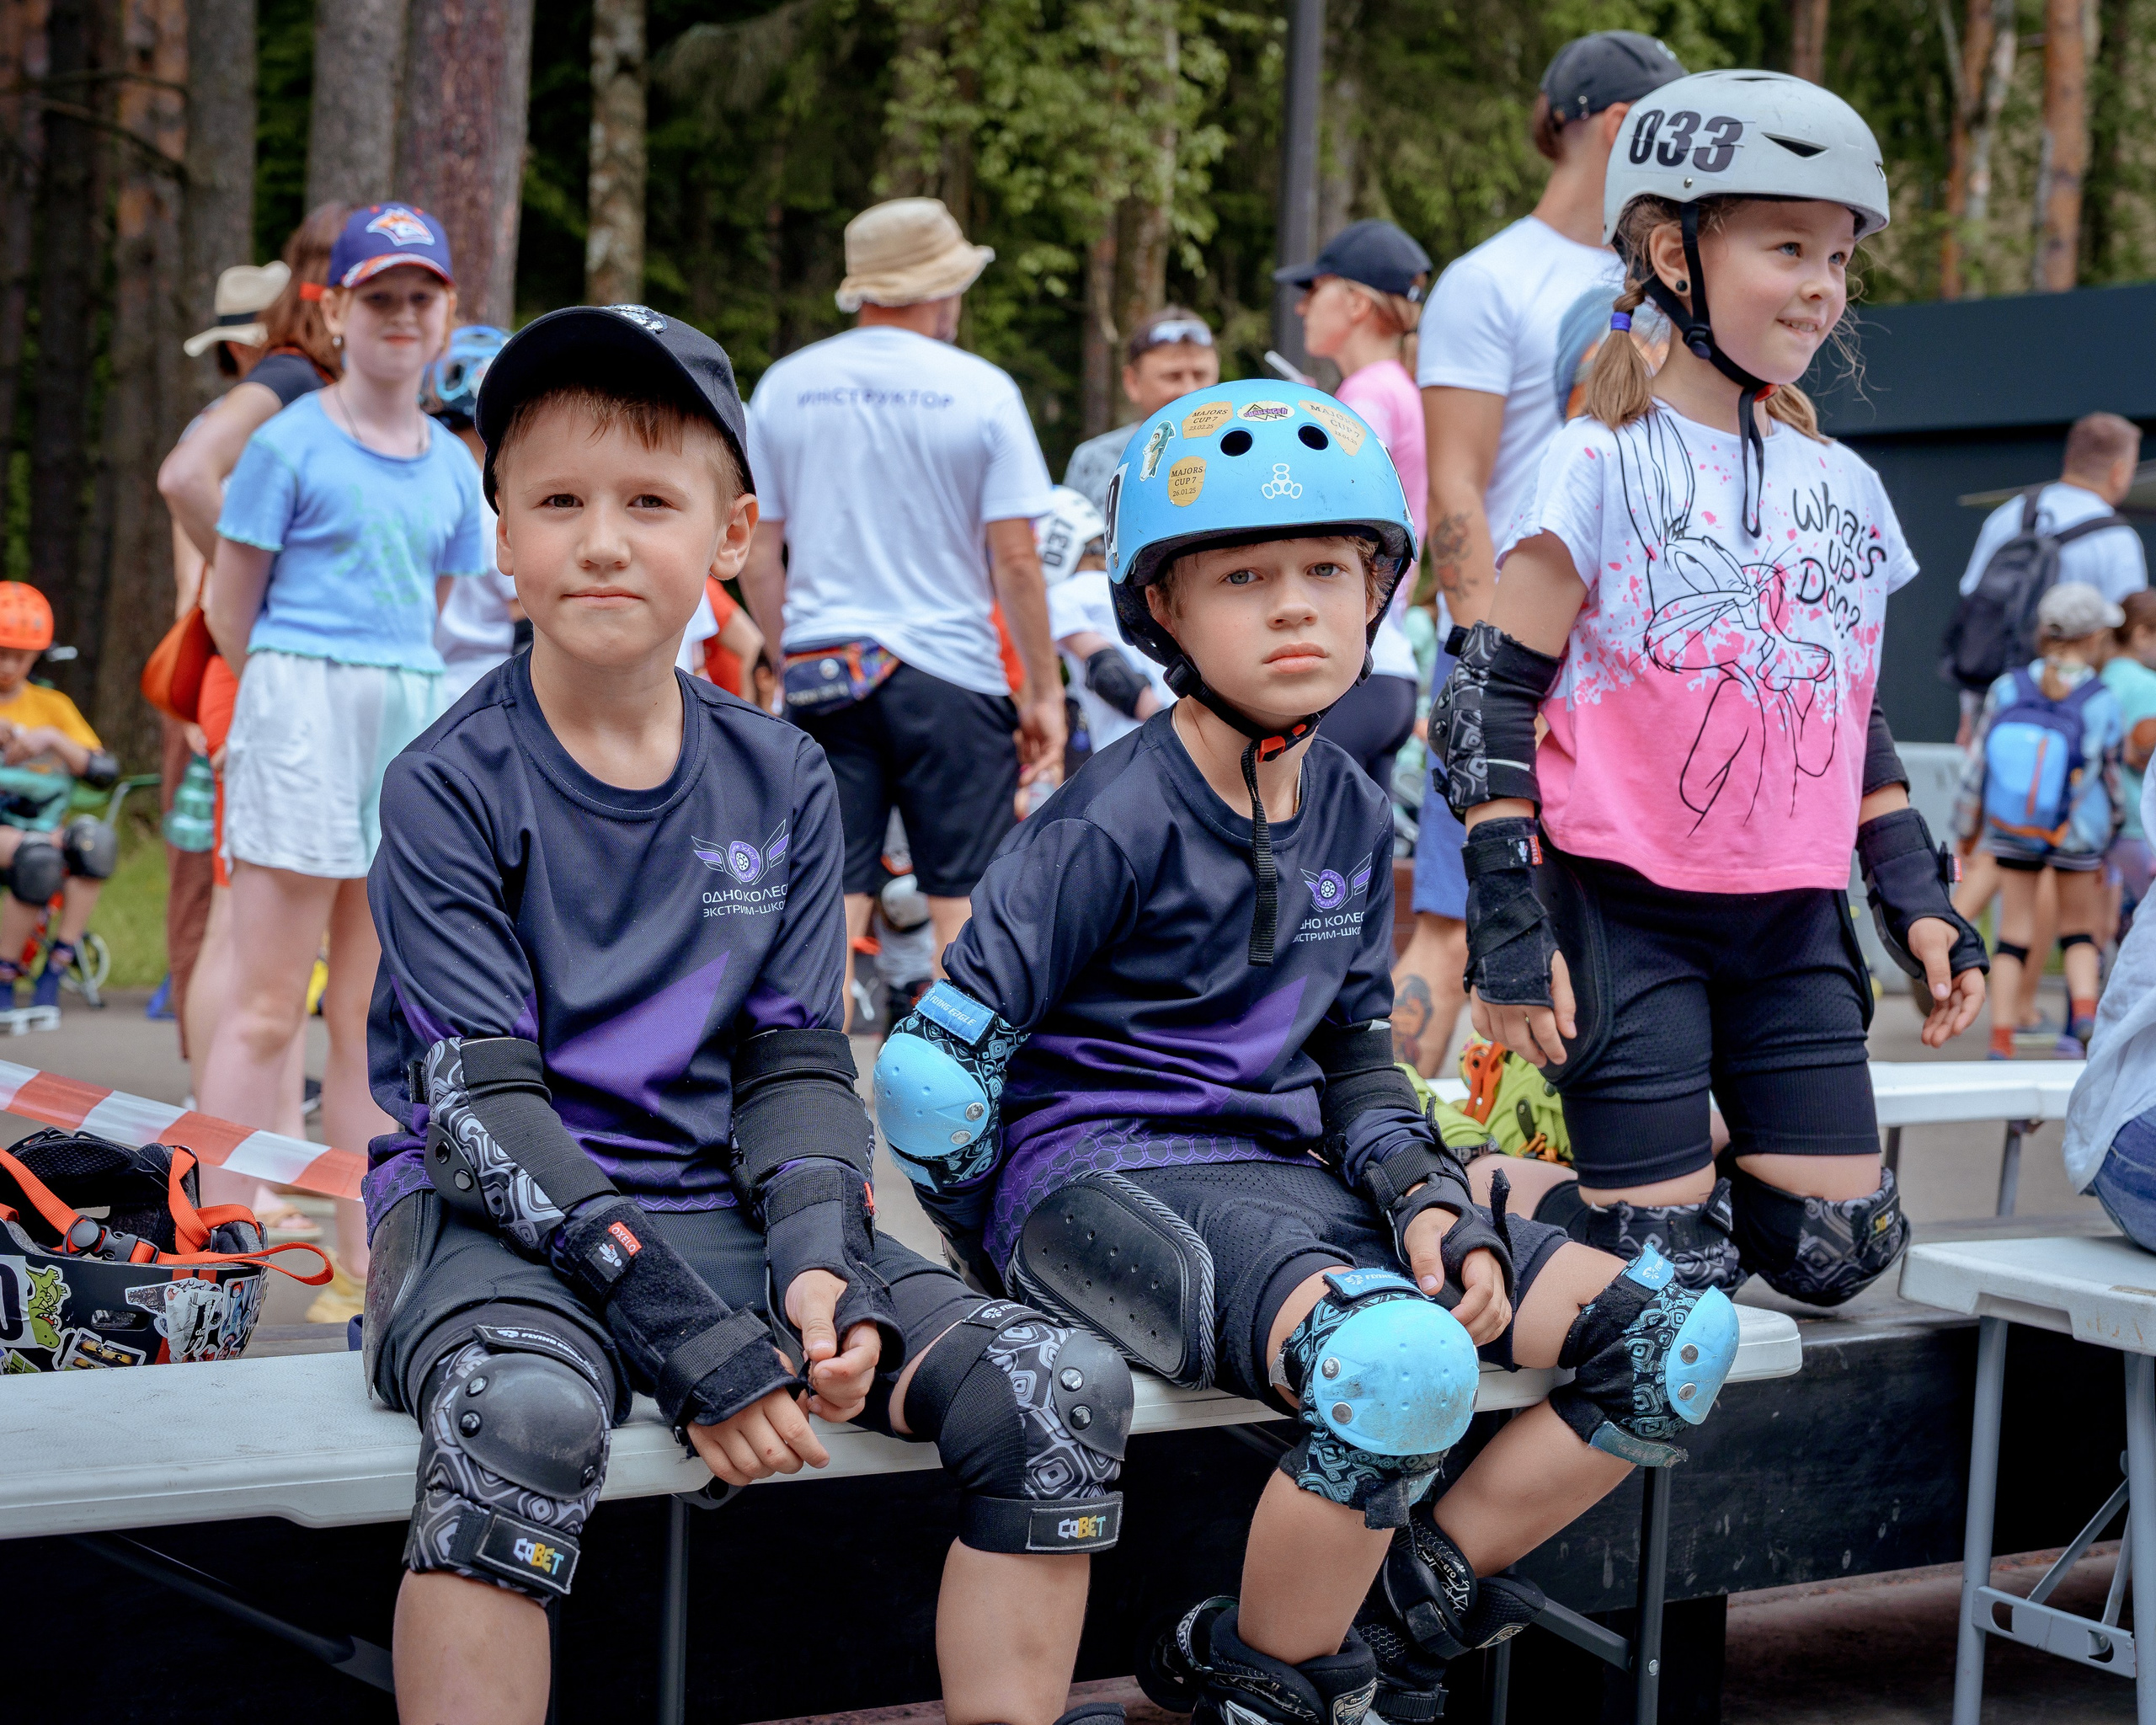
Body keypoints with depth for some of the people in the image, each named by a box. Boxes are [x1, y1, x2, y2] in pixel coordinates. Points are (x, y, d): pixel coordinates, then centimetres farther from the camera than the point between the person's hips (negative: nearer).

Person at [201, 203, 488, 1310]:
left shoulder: (452, 466, 12)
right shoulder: (293, 442, -3)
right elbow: (230, 605, 1)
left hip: (414, 719, 6)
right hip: (304, 713, -5)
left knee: (374, 1017, 9)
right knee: (268, 1010, -6)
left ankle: (361, 1268, 14)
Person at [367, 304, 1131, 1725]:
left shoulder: (783, 782, 9)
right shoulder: (451, 786, -5)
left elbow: (798, 1061, 7)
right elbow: (479, 1100, -13)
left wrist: (816, 1262, -14)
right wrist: (690, 1333, -23)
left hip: (726, 1204, 5)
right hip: (500, 1211, -4)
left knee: (1066, 1388, -14)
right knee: (525, 1411, -39)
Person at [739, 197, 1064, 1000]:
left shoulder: (784, 386, 6)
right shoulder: (980, 391, -4)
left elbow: (756, 556, 8)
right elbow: (1014, 559, -6)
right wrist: (1044, 690, 3)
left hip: (823, 674, 3)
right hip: (950, 670, -3)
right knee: (966, 904, 5)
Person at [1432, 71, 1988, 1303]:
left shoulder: (1846, 488, 11)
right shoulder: (1605, 467, -8)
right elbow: (1496, 697, -9)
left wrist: (1916, 897, 11)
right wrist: (1508, 919, -14)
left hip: (1794, 923, 6)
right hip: (1627, 912, -6)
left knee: (1841, 1250, 3)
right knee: (1671, 1276, -7)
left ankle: (1667, 1172, 24)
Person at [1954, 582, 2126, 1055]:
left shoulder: (2007, 689, -12)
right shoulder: (2101, 701, -18)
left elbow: (1977, 762, -5)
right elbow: (2109, 772, -6)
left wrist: (1967, 823, 9)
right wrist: (2114, 821, 13)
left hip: (2011, 831, 2)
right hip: (2077, 834, -1)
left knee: (2014, 931, 11)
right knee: (2079, 928, 18)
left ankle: (2001, 1036, 6)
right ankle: (2084, 1005, -5)